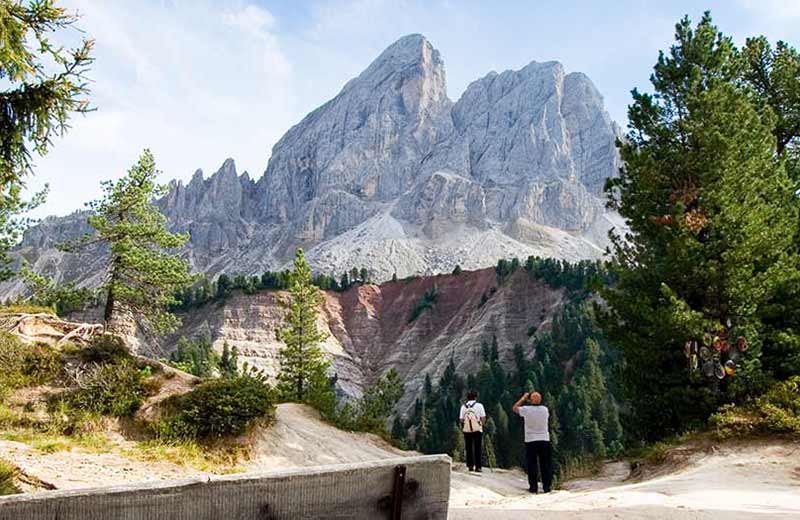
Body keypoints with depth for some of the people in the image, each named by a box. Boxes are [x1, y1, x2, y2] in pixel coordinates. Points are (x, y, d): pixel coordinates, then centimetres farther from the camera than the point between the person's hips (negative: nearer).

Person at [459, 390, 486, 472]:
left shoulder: (463, 406, 3)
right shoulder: (479, 405, -3)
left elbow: (461, 419, 1)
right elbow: (483, 418, -6)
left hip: (467, 430, 2)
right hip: (477, 429, -2)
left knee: (469, 448, 10)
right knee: (477, 449, 3)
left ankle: (470, 466, 11)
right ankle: (477, 467, 2)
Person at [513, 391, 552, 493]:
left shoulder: (526, 410, -11)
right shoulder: (545, 409, -4)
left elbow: (514, 408, 7)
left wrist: (523, 398, 14)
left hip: (530, 440, -2)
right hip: (544, 440, 2)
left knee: (532, 464, 4)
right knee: (545, 464, 8)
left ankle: (533, 487, 5)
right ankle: (547, 486, 9)